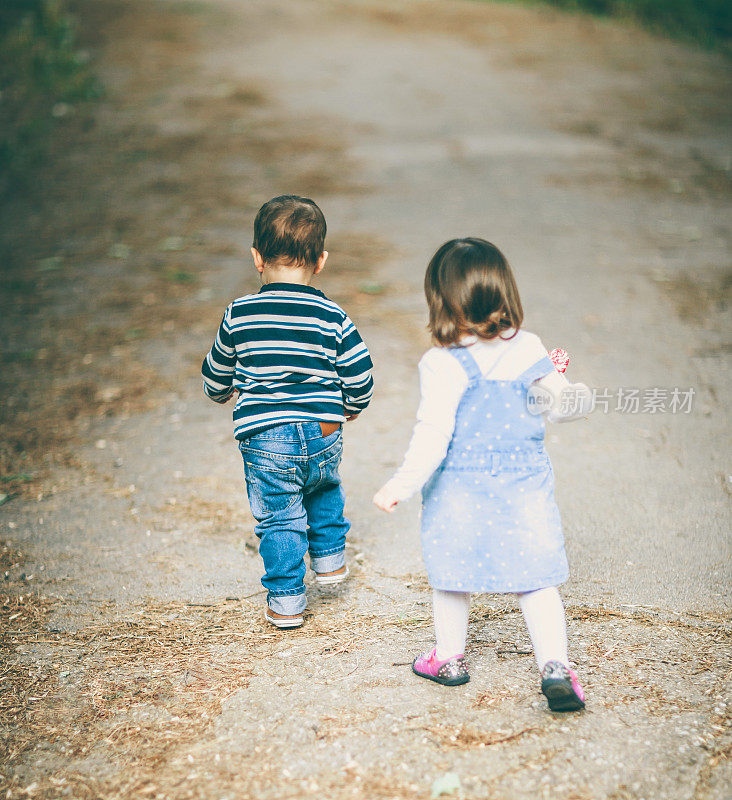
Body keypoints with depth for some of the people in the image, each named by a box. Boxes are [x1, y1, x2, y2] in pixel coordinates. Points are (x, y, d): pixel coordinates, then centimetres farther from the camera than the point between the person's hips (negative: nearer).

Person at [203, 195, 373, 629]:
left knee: (278, 517, 11)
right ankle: (330, 558, 36)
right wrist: (350, 408, 20)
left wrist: (221, 392, 33)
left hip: (264, 439, -1)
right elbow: (360, 377, -2)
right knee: (324, 488, 31)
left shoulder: (239, 315, -4)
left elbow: (216, 374, 10)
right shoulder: (333, 319, -6)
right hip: (323, 435, 2)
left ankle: (286, 600, 15)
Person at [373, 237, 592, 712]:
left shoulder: (443, 365, -16)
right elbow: (558, 404, 8)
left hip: (460, 491, -3)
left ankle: (450, 658, 31)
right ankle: (556, 667, -1)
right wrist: (577, 399, 29)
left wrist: (403, 484, -18)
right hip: (525, 487, 3)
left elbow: (435, 434, -20)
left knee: (453, 575, 16)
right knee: (536, 579, 7)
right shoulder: (530, 350, -2)